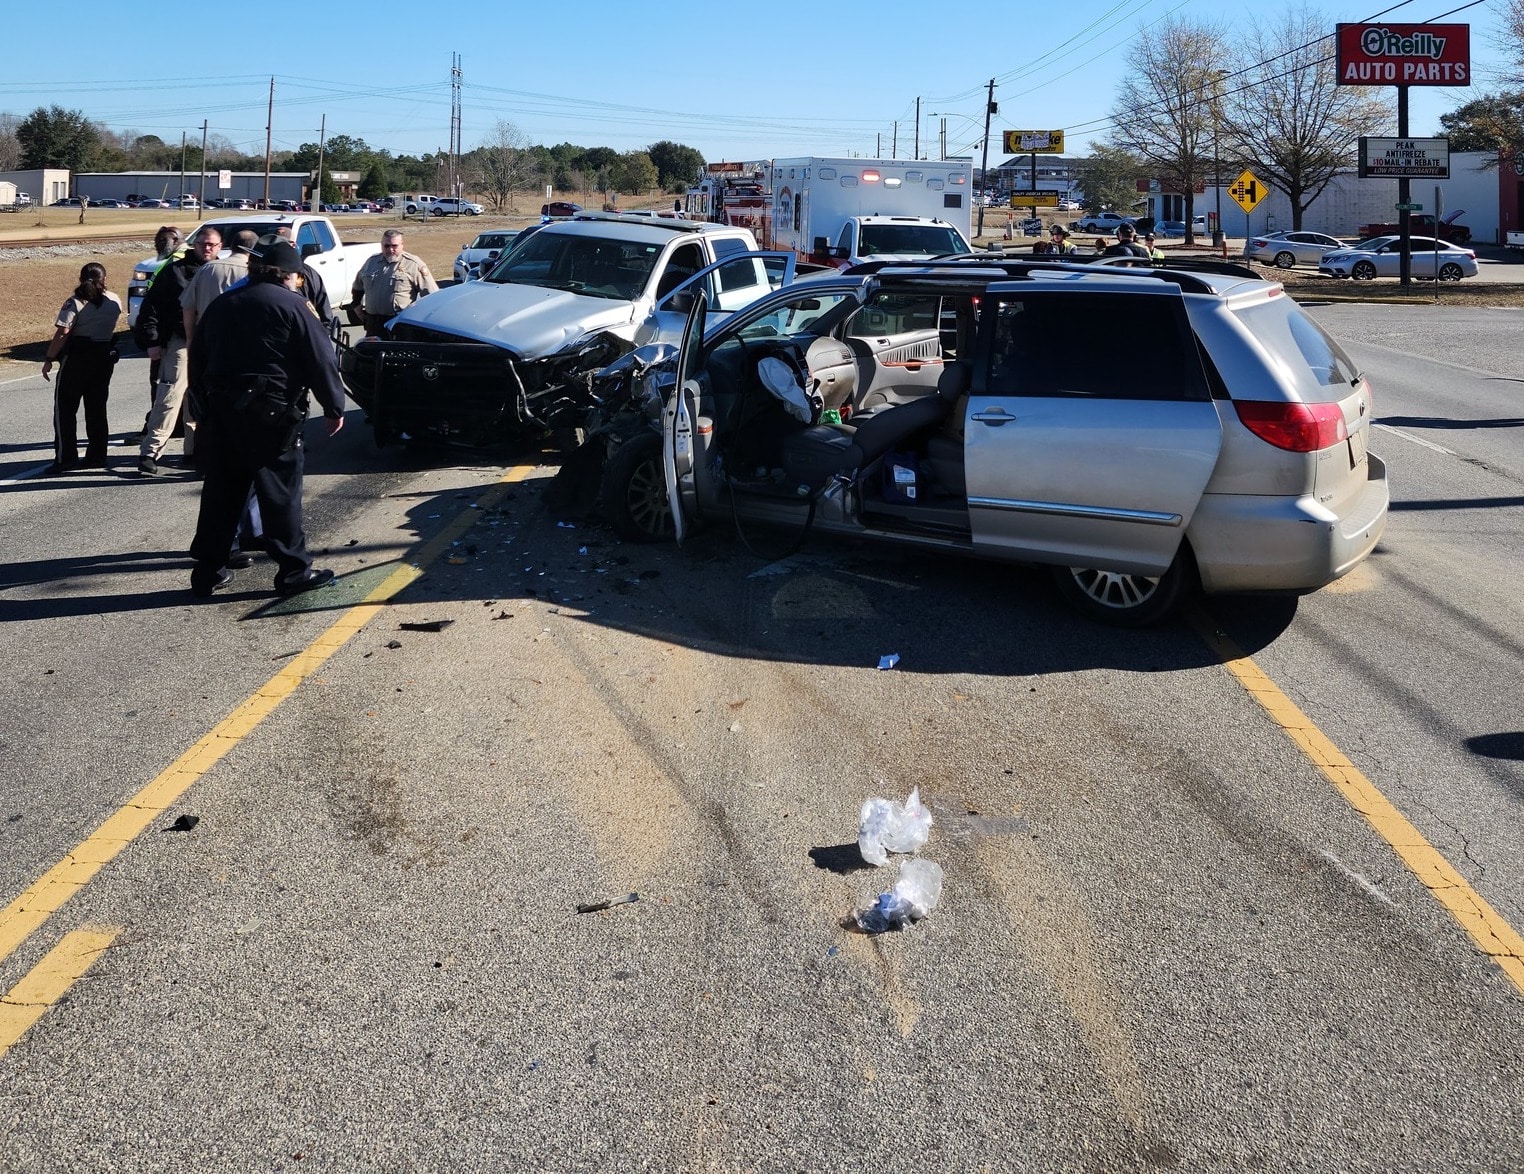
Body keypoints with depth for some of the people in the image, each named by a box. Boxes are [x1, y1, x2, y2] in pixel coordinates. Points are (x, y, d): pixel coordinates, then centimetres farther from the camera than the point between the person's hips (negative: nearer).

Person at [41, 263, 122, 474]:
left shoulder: (74, 303, -11)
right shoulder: (114, 301, 2)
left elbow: (62, 333, -16)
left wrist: (49, 359, -11)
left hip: (77, 358, -5)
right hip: (105, 356, 5)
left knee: (64, 408, 3)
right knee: (97, 408, 12)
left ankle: (65, 457, -2)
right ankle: (97, 456, 12)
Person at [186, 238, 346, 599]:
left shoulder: (221, 304, 16)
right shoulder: (291, 305, -6)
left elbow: (197, 360, 20)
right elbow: (322, 361, -9)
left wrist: (206, 400, 25)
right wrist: (334, 407, -1)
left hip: (220, 411, 6)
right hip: (270, 415, -6)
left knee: (220, 491, 11)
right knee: (280, 493, 0)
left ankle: (208, 571, 14)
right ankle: (293, 571, 5)